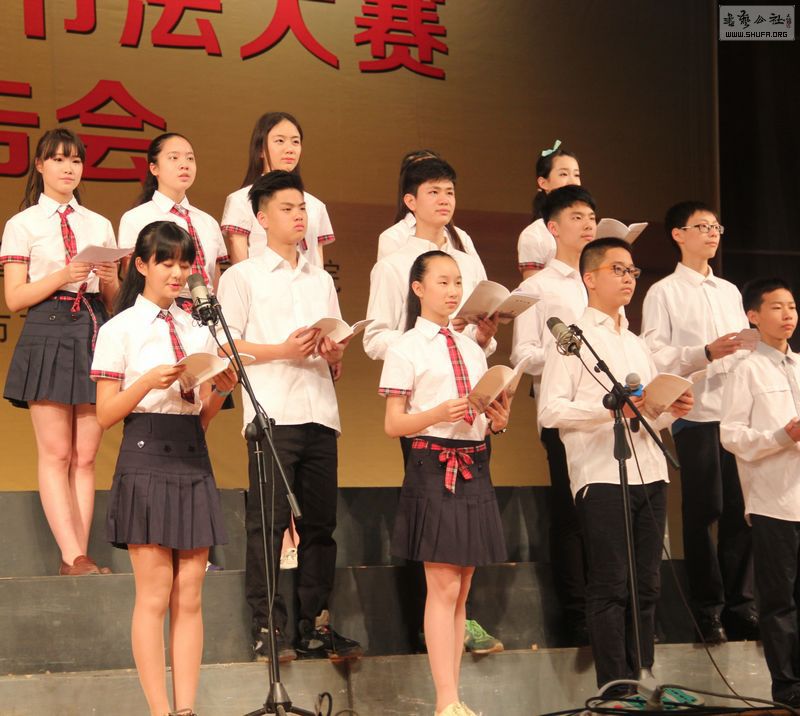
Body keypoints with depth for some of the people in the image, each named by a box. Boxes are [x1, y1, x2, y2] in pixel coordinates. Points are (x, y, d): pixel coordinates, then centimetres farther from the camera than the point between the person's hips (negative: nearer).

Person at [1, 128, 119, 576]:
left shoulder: (100, 225, 17)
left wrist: (111, 280, -5)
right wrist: (62, 277, -15)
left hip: (95, 333, 4)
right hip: (48, 334, -4)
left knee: (85, 456, 0)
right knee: (56, 453, -8)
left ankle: (76, 557, 0)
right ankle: (75, 557, -12)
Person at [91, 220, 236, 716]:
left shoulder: (199, 331, 14)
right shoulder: (121, 330, 1)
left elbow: (203, 418, 15)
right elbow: (105, 415, -3)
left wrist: (221, 390, -5)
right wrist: (150, 381, -17)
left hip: (193, 461, 5)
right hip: (146, 460, -4)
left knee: (189, 596, 3)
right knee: (155, 596, -5)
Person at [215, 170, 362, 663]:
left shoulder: (322, 280, 23)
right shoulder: (242, 277, 7)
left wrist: (336, 353, 0)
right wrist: (281, 351, -13)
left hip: (321, 413, 5)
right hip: (272, 413, -5)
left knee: (320, 522, 4)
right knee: (268, 522, -7)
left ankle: (316, 626, 8)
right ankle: (268, 628, -4)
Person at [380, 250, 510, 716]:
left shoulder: (472, 349, 16)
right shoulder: (407, 349, -1)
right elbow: (393, 425, -6)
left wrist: (498, 422, -3)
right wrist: (439, 414, -21)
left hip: (475, 468, 6)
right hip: (433, 467, -6)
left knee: (461, 590, 7)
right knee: (443, 587, -9)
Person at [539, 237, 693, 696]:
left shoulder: (637, 345, 23)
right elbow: (550, 411, -10)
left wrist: (671, 411, 3)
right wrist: (610, 407, -20)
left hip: (650, 474, 7)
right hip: (601, 475, -7)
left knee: (646, 587, 6)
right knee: (611, 588, -6)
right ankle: (616, 691, -4)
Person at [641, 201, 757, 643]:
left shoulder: (730, 291, 22)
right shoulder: (664, 293, 3)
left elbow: (745, 346, 21)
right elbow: (654, 355, -7)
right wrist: (706, 352, -17)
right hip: (696, 411, -5)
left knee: (740, 510, 3)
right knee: (703, 511, -2)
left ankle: (740, 606, 10)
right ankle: (708, 610, 5)